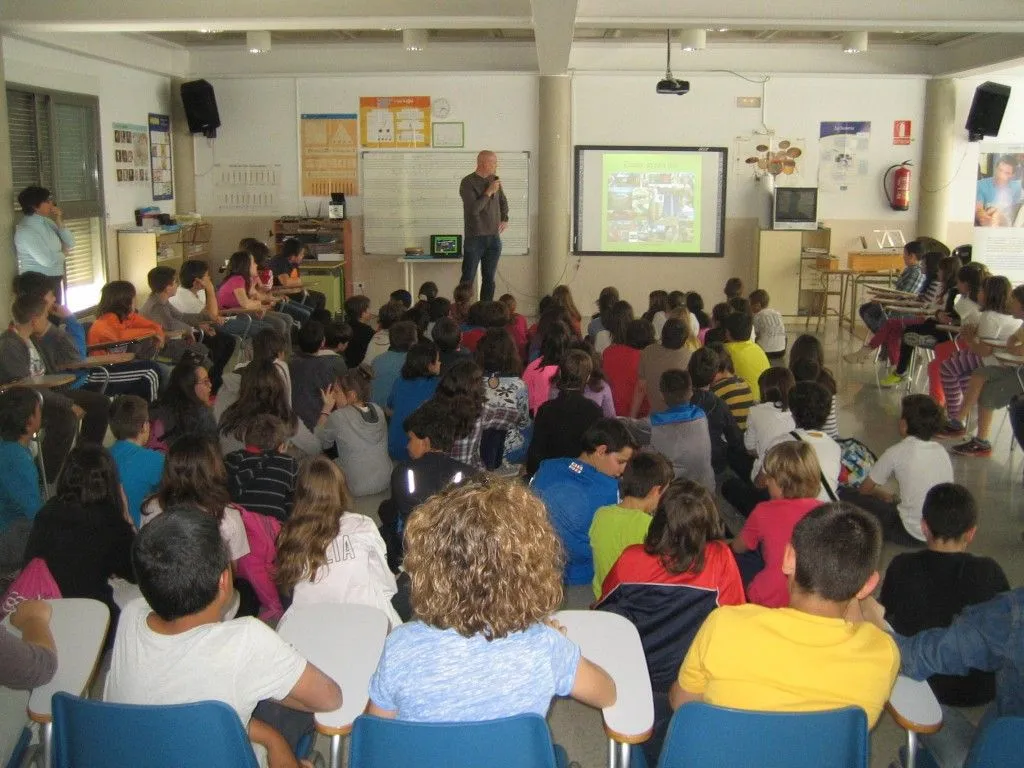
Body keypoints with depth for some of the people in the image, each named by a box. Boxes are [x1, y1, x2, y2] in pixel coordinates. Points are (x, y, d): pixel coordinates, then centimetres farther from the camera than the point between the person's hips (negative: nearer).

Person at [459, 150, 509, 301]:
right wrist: (489, 192, -16)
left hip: (494, 238, 6)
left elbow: (503, 201, 26)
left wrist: (505, 219, 14)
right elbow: (474, 209, -20)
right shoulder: (468, 182, -10)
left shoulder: (494, 179, 9)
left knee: (489, 279, 8)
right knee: (468, 279, -3)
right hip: (475, 238, -6)